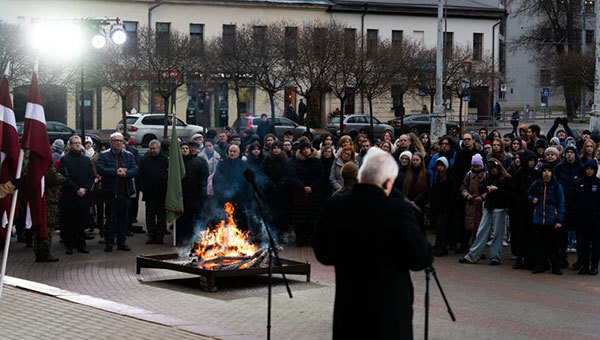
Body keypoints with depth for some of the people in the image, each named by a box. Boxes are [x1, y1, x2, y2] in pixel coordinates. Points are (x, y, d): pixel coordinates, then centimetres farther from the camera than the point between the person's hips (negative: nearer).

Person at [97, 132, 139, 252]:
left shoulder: (129, 155, 13)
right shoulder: (104, 155, 2)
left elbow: (135, 170, 3)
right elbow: (100, 170, -12)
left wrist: (125, 173, -16)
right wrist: (116, 171, -16)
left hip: (125, 192, 3)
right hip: (110, 192, -3)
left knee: (124, 218, 7)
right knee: (110, 219, 0)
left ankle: (122, 242, 15)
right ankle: (109, 243, 5)